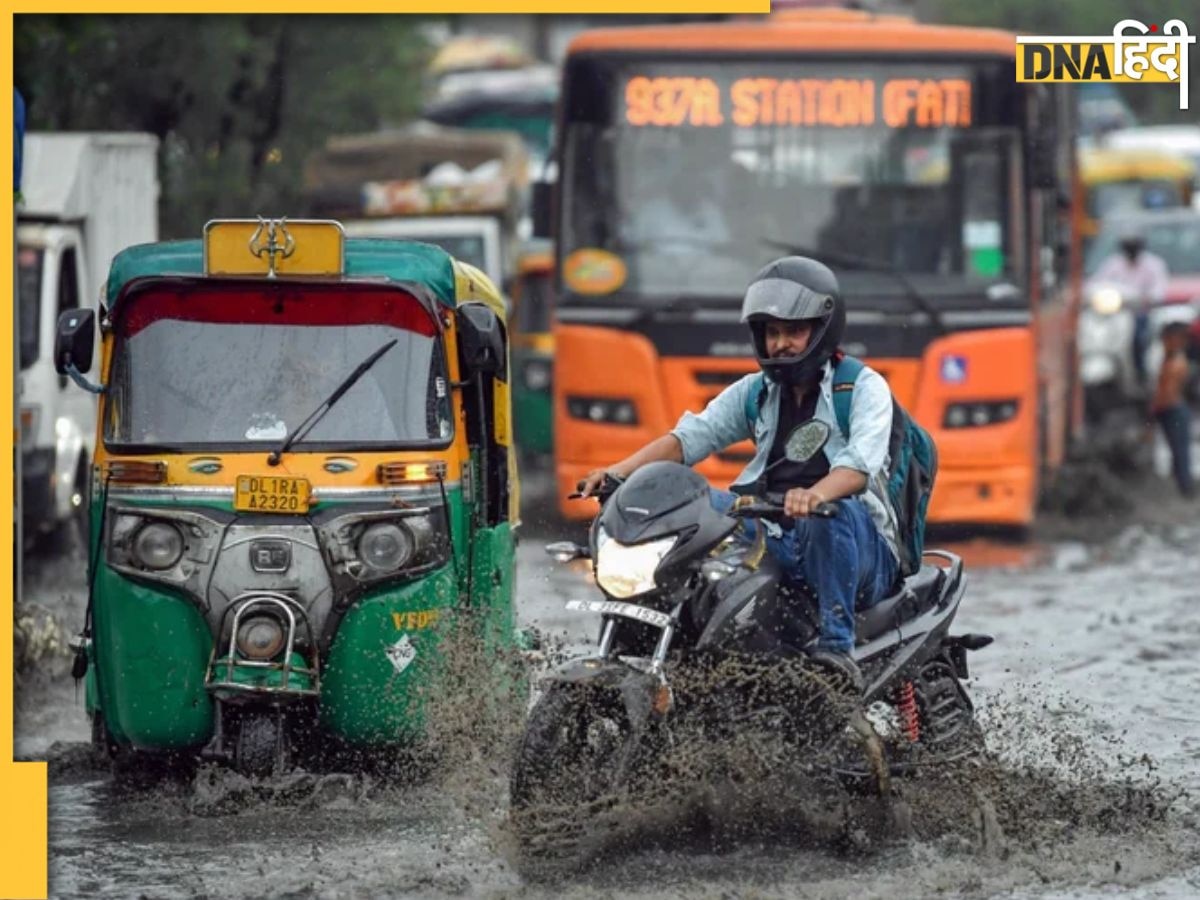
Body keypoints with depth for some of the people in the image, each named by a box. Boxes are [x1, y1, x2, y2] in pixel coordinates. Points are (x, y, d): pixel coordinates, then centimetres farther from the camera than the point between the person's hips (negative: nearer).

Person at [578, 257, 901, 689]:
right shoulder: (755, 392, 19)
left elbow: (860, 464, -17)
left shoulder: (864, 387, 1)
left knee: (830, 514, -38)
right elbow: (691, 435, 7)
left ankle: (836, 645, -37)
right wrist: (618, 471, -11)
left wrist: (815, 495, -40)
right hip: (774, 545, 5)